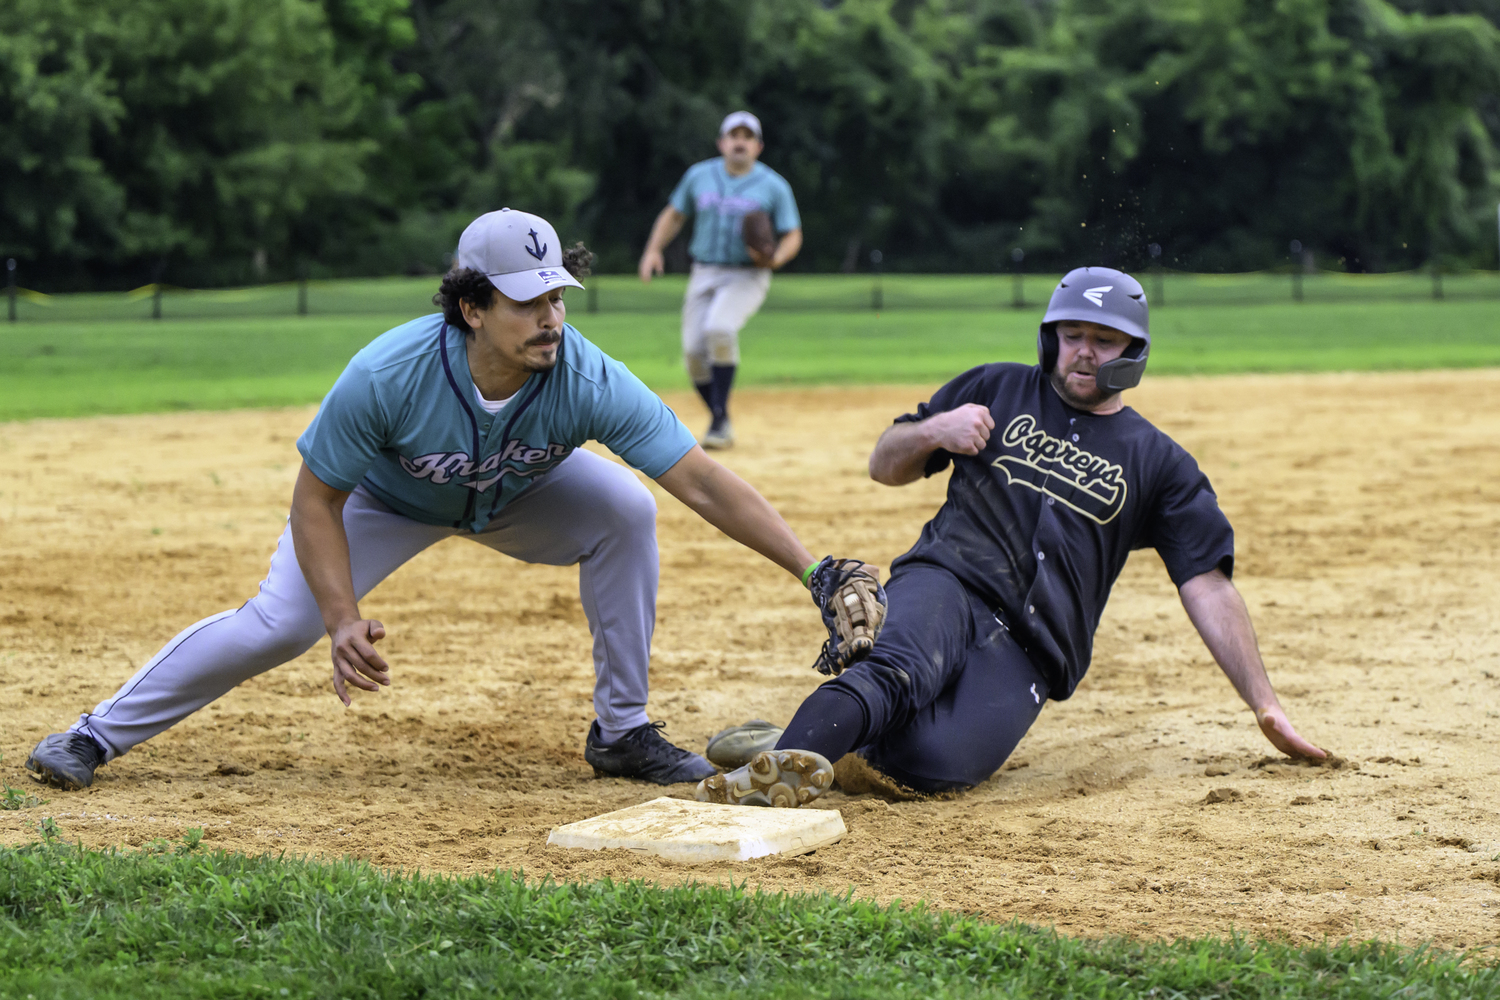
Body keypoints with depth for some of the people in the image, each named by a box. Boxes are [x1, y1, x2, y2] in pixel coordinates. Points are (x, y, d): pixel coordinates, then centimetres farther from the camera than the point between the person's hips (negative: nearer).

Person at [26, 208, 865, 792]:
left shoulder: (588, 380, -37)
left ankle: (623, 731, -9)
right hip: (387, 497, -2)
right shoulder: (386, 376, -40)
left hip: (517, 496, 2)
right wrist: (344, 619, -39)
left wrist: (813, 569, -46)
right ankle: (97, 737, 3)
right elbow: (317, 502, -27)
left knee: (625, 508, -24)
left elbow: (705, 484, -38)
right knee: (276, 625, -15)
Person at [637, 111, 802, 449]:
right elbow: (673, 215, 16)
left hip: (747, 277, -4)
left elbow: (793, 235, 1)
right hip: (704, 275, 4)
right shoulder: (699, 176, 6)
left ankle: (720, 420, -20)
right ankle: (720, 421, 14)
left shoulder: (773, 186, -2)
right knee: (693, 350, -7)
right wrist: (653, 250, 1)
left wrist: (776, 258, -20)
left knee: (719, 329, -29)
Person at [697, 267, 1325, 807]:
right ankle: (791, 756, -63)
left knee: (936, 762, -34)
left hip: (1027, 647, 0)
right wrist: (932, 431, 2)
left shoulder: (1159, 463, 19)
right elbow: (884, 465, 26)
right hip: (943, 584, 0)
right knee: (902, 670, -41)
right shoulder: (997, 389, 22)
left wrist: (1264, 705, 6)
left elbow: (1208, 587, 14)